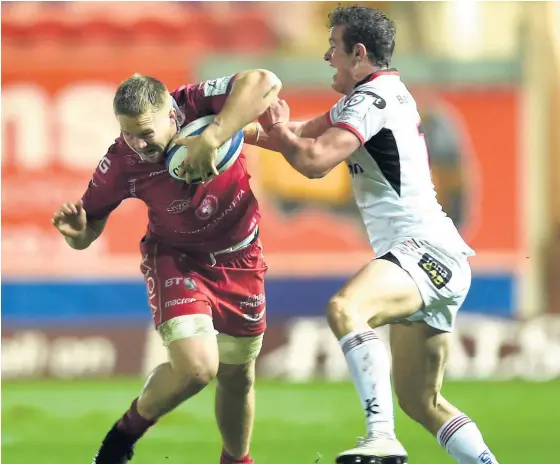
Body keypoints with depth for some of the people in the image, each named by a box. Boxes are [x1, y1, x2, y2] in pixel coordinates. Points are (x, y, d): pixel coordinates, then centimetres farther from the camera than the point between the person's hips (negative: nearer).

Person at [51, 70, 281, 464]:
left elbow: (264, 83, -44)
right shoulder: (120, 164, -21)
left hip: (240, 258, 2)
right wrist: (75, 230, -33)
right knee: (195, 367, -23)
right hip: (176, 258, -2)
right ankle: (127, 432, 6)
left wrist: (211, 138, -51)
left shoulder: (197, 104, -26)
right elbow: (86, 235, -8)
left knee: (237, 377, 14)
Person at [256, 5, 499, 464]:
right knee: (419, 400, 14)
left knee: (344, 308, -35)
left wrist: (280, 132, -1)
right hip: (426, 257, 11)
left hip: (426, 250, -11)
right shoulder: (379, 94, 21)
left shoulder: (375, 98, -11)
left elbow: (314, 160, -20)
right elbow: (309, 134, 24)